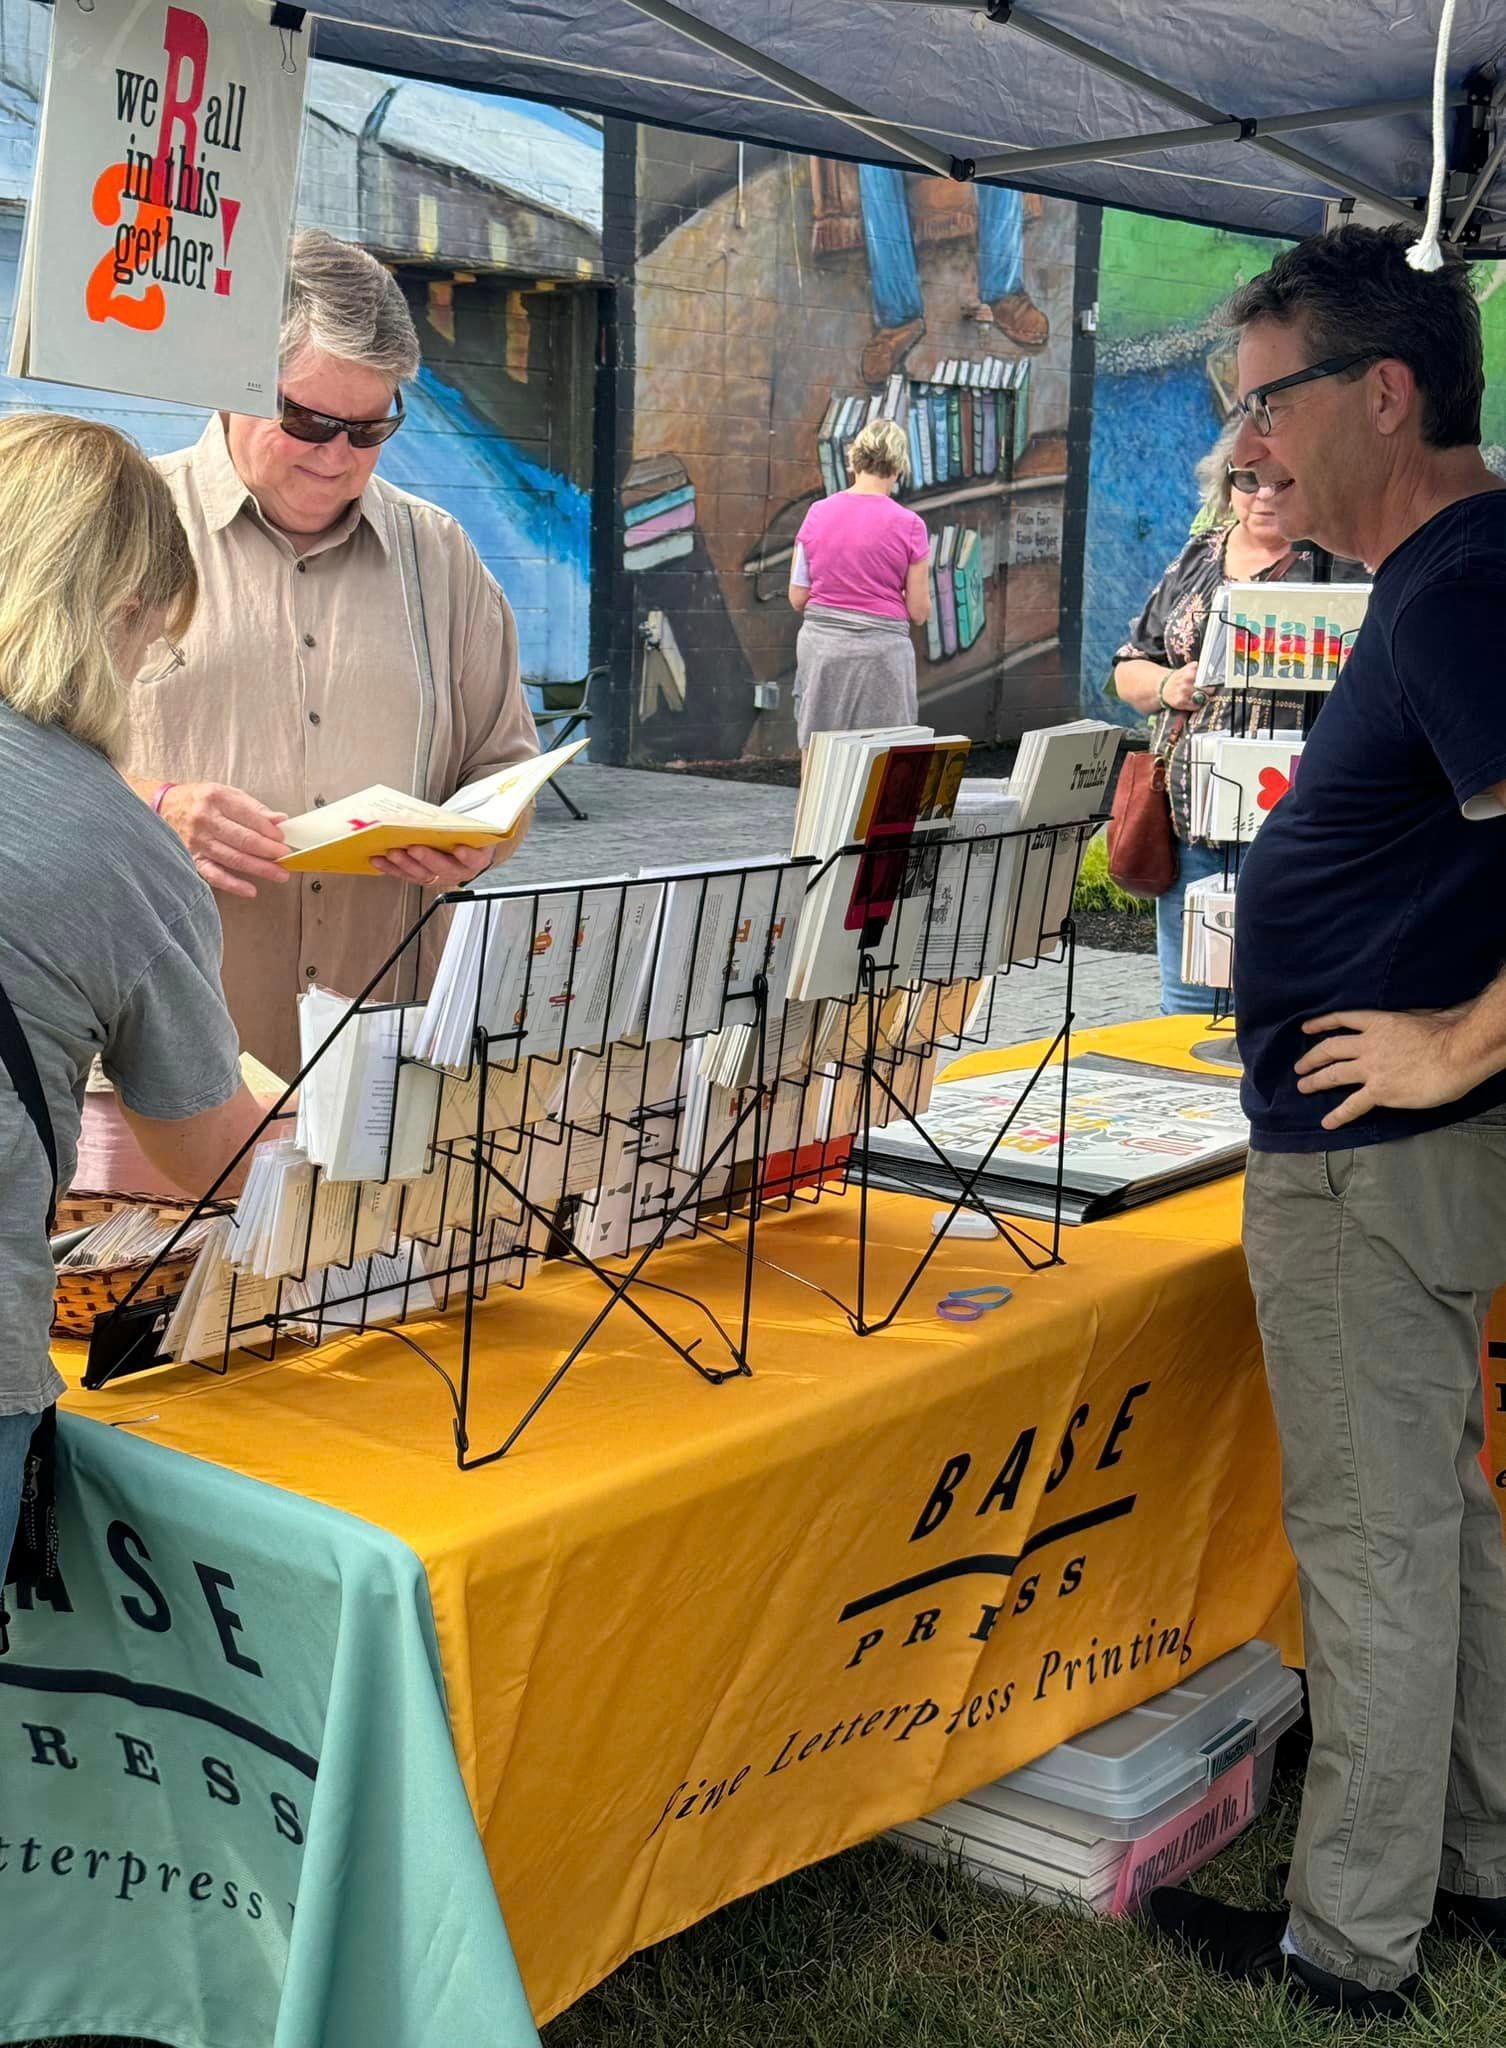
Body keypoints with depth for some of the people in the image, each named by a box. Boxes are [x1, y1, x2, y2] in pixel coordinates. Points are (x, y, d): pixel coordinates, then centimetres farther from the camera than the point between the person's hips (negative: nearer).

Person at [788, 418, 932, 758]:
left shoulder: (818, 513, 1)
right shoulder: (909, 525, -7)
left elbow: (797, 597, 4)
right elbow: (918, 612, -4)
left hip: (820, 645, 3)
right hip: (881, 651, -3)